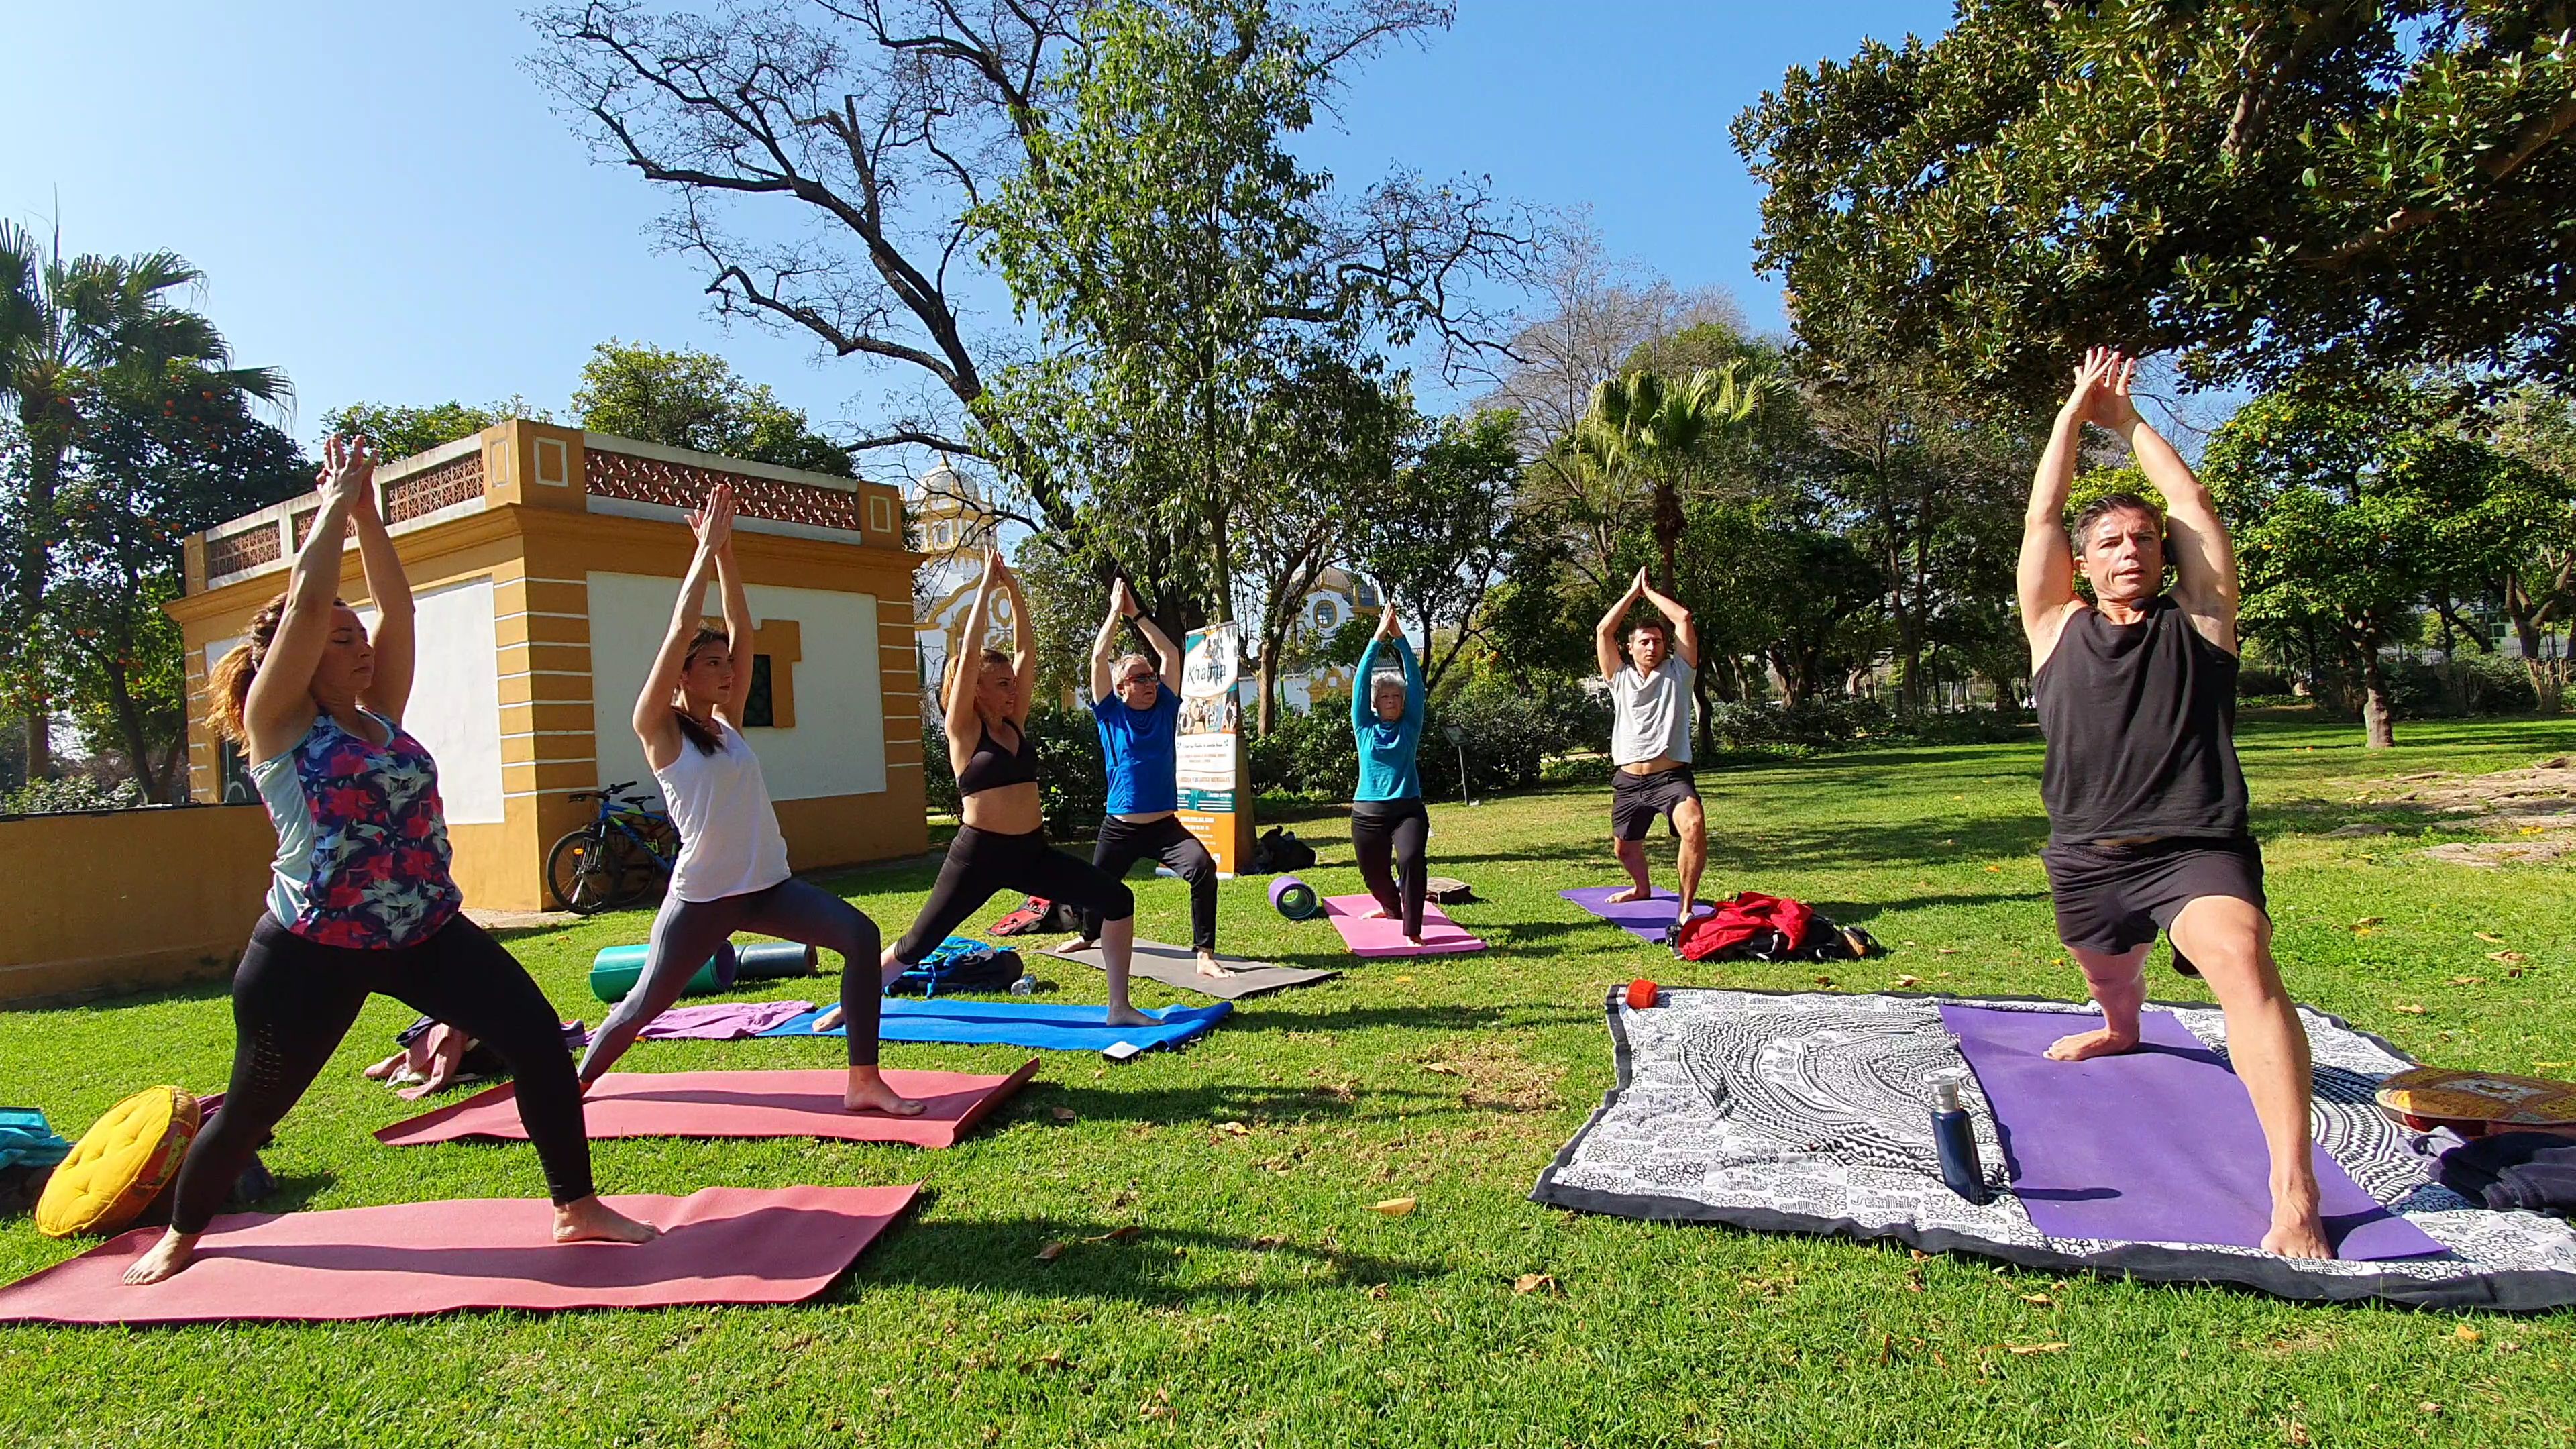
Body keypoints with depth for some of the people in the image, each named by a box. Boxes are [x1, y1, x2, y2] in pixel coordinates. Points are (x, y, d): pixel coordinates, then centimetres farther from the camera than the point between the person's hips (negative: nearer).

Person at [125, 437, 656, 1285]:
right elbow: (307, 598, -14)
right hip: (313, 949, -4)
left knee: (537, 1037, -10)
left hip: (425, 932, 4)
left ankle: (576, 1207, 1)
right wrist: (335, 505, -4)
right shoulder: (276, 722, -5)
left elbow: (397, 608, 5)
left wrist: (366, 514, 5)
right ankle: (181, 1235, 44)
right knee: (253, 1108, 14)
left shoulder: (379, 716, 10)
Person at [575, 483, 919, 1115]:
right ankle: (577, 1081, 43)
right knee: (645, 1004, 11)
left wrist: (726, 551, 4)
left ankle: (863, 1082, -16)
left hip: (769, 885, 4)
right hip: (701, 896, -4)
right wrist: (705, 548, -6)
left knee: (861, 935, -19)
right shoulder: (658, 729, -3)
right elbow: (682, 629, -11)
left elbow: (739, 629, 7)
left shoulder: (727, 724, 11)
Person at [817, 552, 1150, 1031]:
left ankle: (1119, 1007, 2)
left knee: (1117, 900, -6)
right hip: (978, 853, -5)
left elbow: (1027, 650, 6)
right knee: (917, 944, 4)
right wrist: (987, 587, -10)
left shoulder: (1015, 724, 8)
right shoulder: (964, 729, -6)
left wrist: (1013, 588, 4)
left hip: (1031, 851, 5)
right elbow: (969, 653, -14)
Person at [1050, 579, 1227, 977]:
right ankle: (1087, 936, 53)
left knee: (1203, 867, -25)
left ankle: (1205, 956, -18)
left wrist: (1138, 614, 3)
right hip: (1120, 827, 0)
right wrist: (1116, 610, -4)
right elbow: (1099, 657, -10)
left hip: (1165, 825, 0)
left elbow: (1170, 653, 1)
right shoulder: (1111, 714, -2)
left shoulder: (1165, 708, 3)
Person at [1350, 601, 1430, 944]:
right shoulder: (1364, 727, 4)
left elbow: (1415, 682, -4)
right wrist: (1377, 638, -12)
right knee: (1374, 872, 13)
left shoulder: (1410, 726, 4)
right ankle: (1392, 908, 46)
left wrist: (1400, 639, -12)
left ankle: (1413, 931, -19)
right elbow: (1361, 681, -5)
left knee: (1411, 860, -25)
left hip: (1408, 809, -1)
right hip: (1368, 812, 1)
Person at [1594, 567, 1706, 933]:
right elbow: (1603, 631, 3)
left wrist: (1650, 593, 10)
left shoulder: (1678, 673, 6)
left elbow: (1684, 619, -2)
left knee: (1694, 826, -32)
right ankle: (1642, 888, 52)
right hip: (1628, 780, 4)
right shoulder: (1621, 678, 11)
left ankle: (1686, 908, -23)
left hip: (1672, 776, -3)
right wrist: (1633, 592, 9)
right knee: (1624, 846, 18)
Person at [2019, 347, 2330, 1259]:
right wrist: (2078, 410, 13)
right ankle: (2121, 1032, 62)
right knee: (2107, 974, 25)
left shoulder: (2197, 622, 8)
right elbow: (2041, 517, 6)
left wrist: (2130, 423, 15)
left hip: (2195, 848, -3)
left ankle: (2294, 1194, -34)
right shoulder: (2059, 629, 10)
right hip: (2086, 854, 4)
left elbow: (2195, 509, 5)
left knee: (2240, 962, -30)